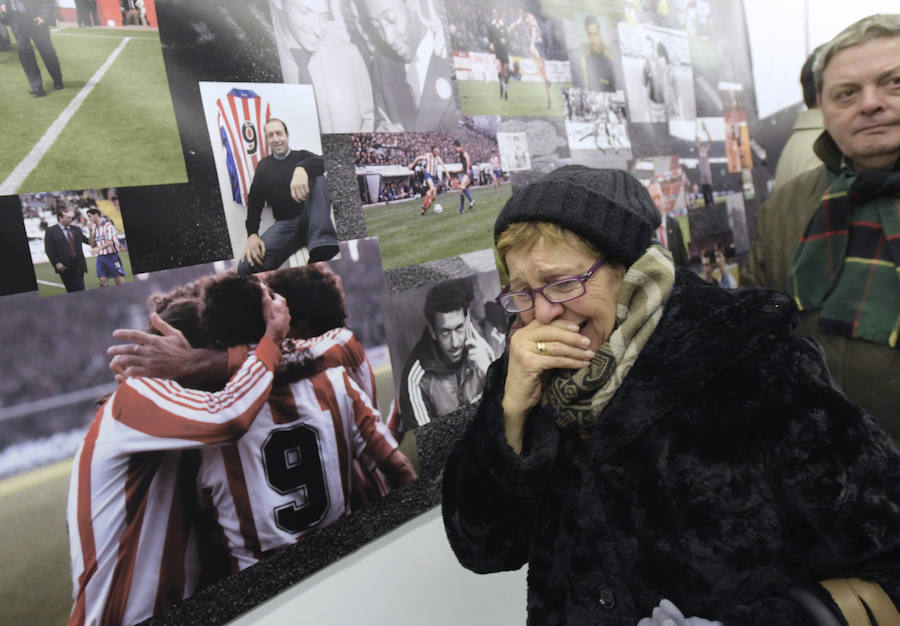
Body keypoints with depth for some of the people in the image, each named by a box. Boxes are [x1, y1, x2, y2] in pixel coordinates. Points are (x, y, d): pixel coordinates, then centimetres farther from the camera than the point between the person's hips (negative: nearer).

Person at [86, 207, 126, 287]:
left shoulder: (107, 225, -8)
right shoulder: (94, 227, 11)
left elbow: (110, 242, -19)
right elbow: (93, 245, 10)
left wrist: (99, 249, -35)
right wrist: (91, 231, 0)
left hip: (111, 256, -6)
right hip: (100, 257, 6)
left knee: (119, 279, -2)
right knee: (102, 280, 0)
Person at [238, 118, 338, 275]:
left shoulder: (302, 156, 12)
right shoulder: (263, 166, 18)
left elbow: (319, 162, -13)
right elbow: (255, 202, 10)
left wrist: (302, 169, -39)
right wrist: (252, 234, -9)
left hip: (309, 218, 0)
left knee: (317, 176, -31)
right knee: (246, 267, -29)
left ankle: (321, 243, -50)